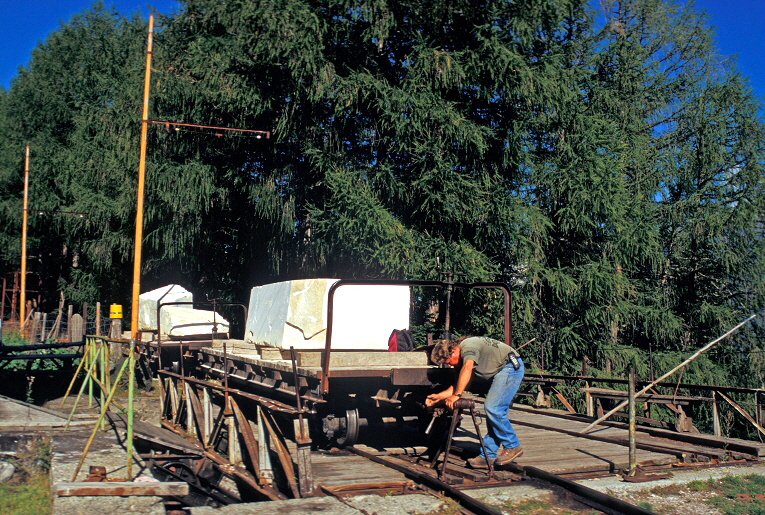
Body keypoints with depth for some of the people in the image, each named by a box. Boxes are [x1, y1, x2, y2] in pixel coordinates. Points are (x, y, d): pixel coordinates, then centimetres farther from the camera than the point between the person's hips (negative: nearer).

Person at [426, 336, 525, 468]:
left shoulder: (468, 346, -17)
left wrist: (456, 395, -33)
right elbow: (462, 384, 15)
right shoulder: (465, 357, 14)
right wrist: (440, 396, 11)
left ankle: (512, 447, 0)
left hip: (510, 367, -11)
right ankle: (488, 455, 10)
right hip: (500, 373, 11)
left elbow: (467, 369, -34)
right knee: (493, 410, 7)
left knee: (492, 408, -14)